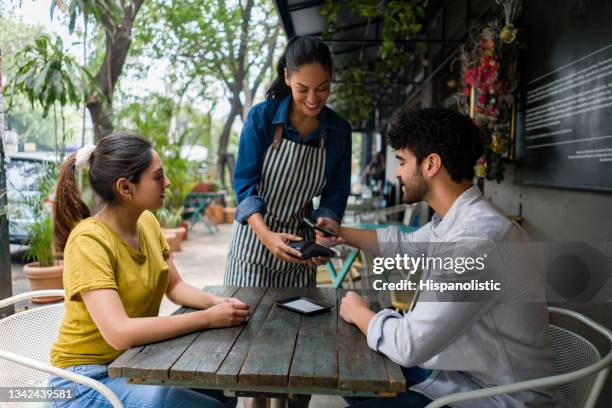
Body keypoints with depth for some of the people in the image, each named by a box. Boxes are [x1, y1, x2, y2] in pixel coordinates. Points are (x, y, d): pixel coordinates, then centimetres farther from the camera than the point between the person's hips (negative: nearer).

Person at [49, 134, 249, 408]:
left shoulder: (147, 222, -3)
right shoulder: (89, 240, -26)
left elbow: (175, 287, 6)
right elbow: (119, 332, -34)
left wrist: (216, 302, -13)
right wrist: (207, 318, -28)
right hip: (90, 377, -6)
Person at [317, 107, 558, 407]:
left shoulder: (477, 239, -32)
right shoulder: (455, 219, -1)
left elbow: (409, 344, -30)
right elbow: (405, 245, 21)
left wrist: (360, 313, -10)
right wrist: (342, 234, 25)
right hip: (459, 368, 9)